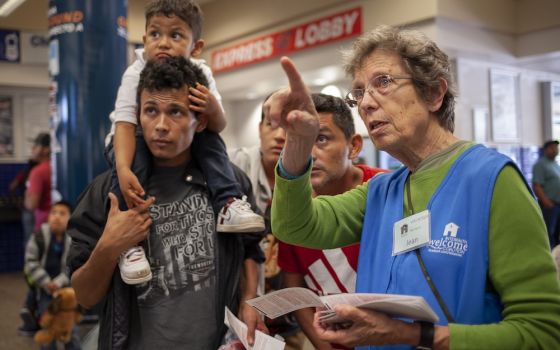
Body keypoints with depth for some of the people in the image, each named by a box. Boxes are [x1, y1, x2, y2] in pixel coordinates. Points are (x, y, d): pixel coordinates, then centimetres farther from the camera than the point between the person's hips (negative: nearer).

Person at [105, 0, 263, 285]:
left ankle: (228, 204, -20)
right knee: (133, 153, -34)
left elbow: (218, 128, -17)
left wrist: (213, 109, -42)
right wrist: (124, 171, -50)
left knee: (211, 140, -21)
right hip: (136, 141, -3)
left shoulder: (200, 74, -16)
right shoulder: (135, 75, -24)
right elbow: (125, 124, -34)